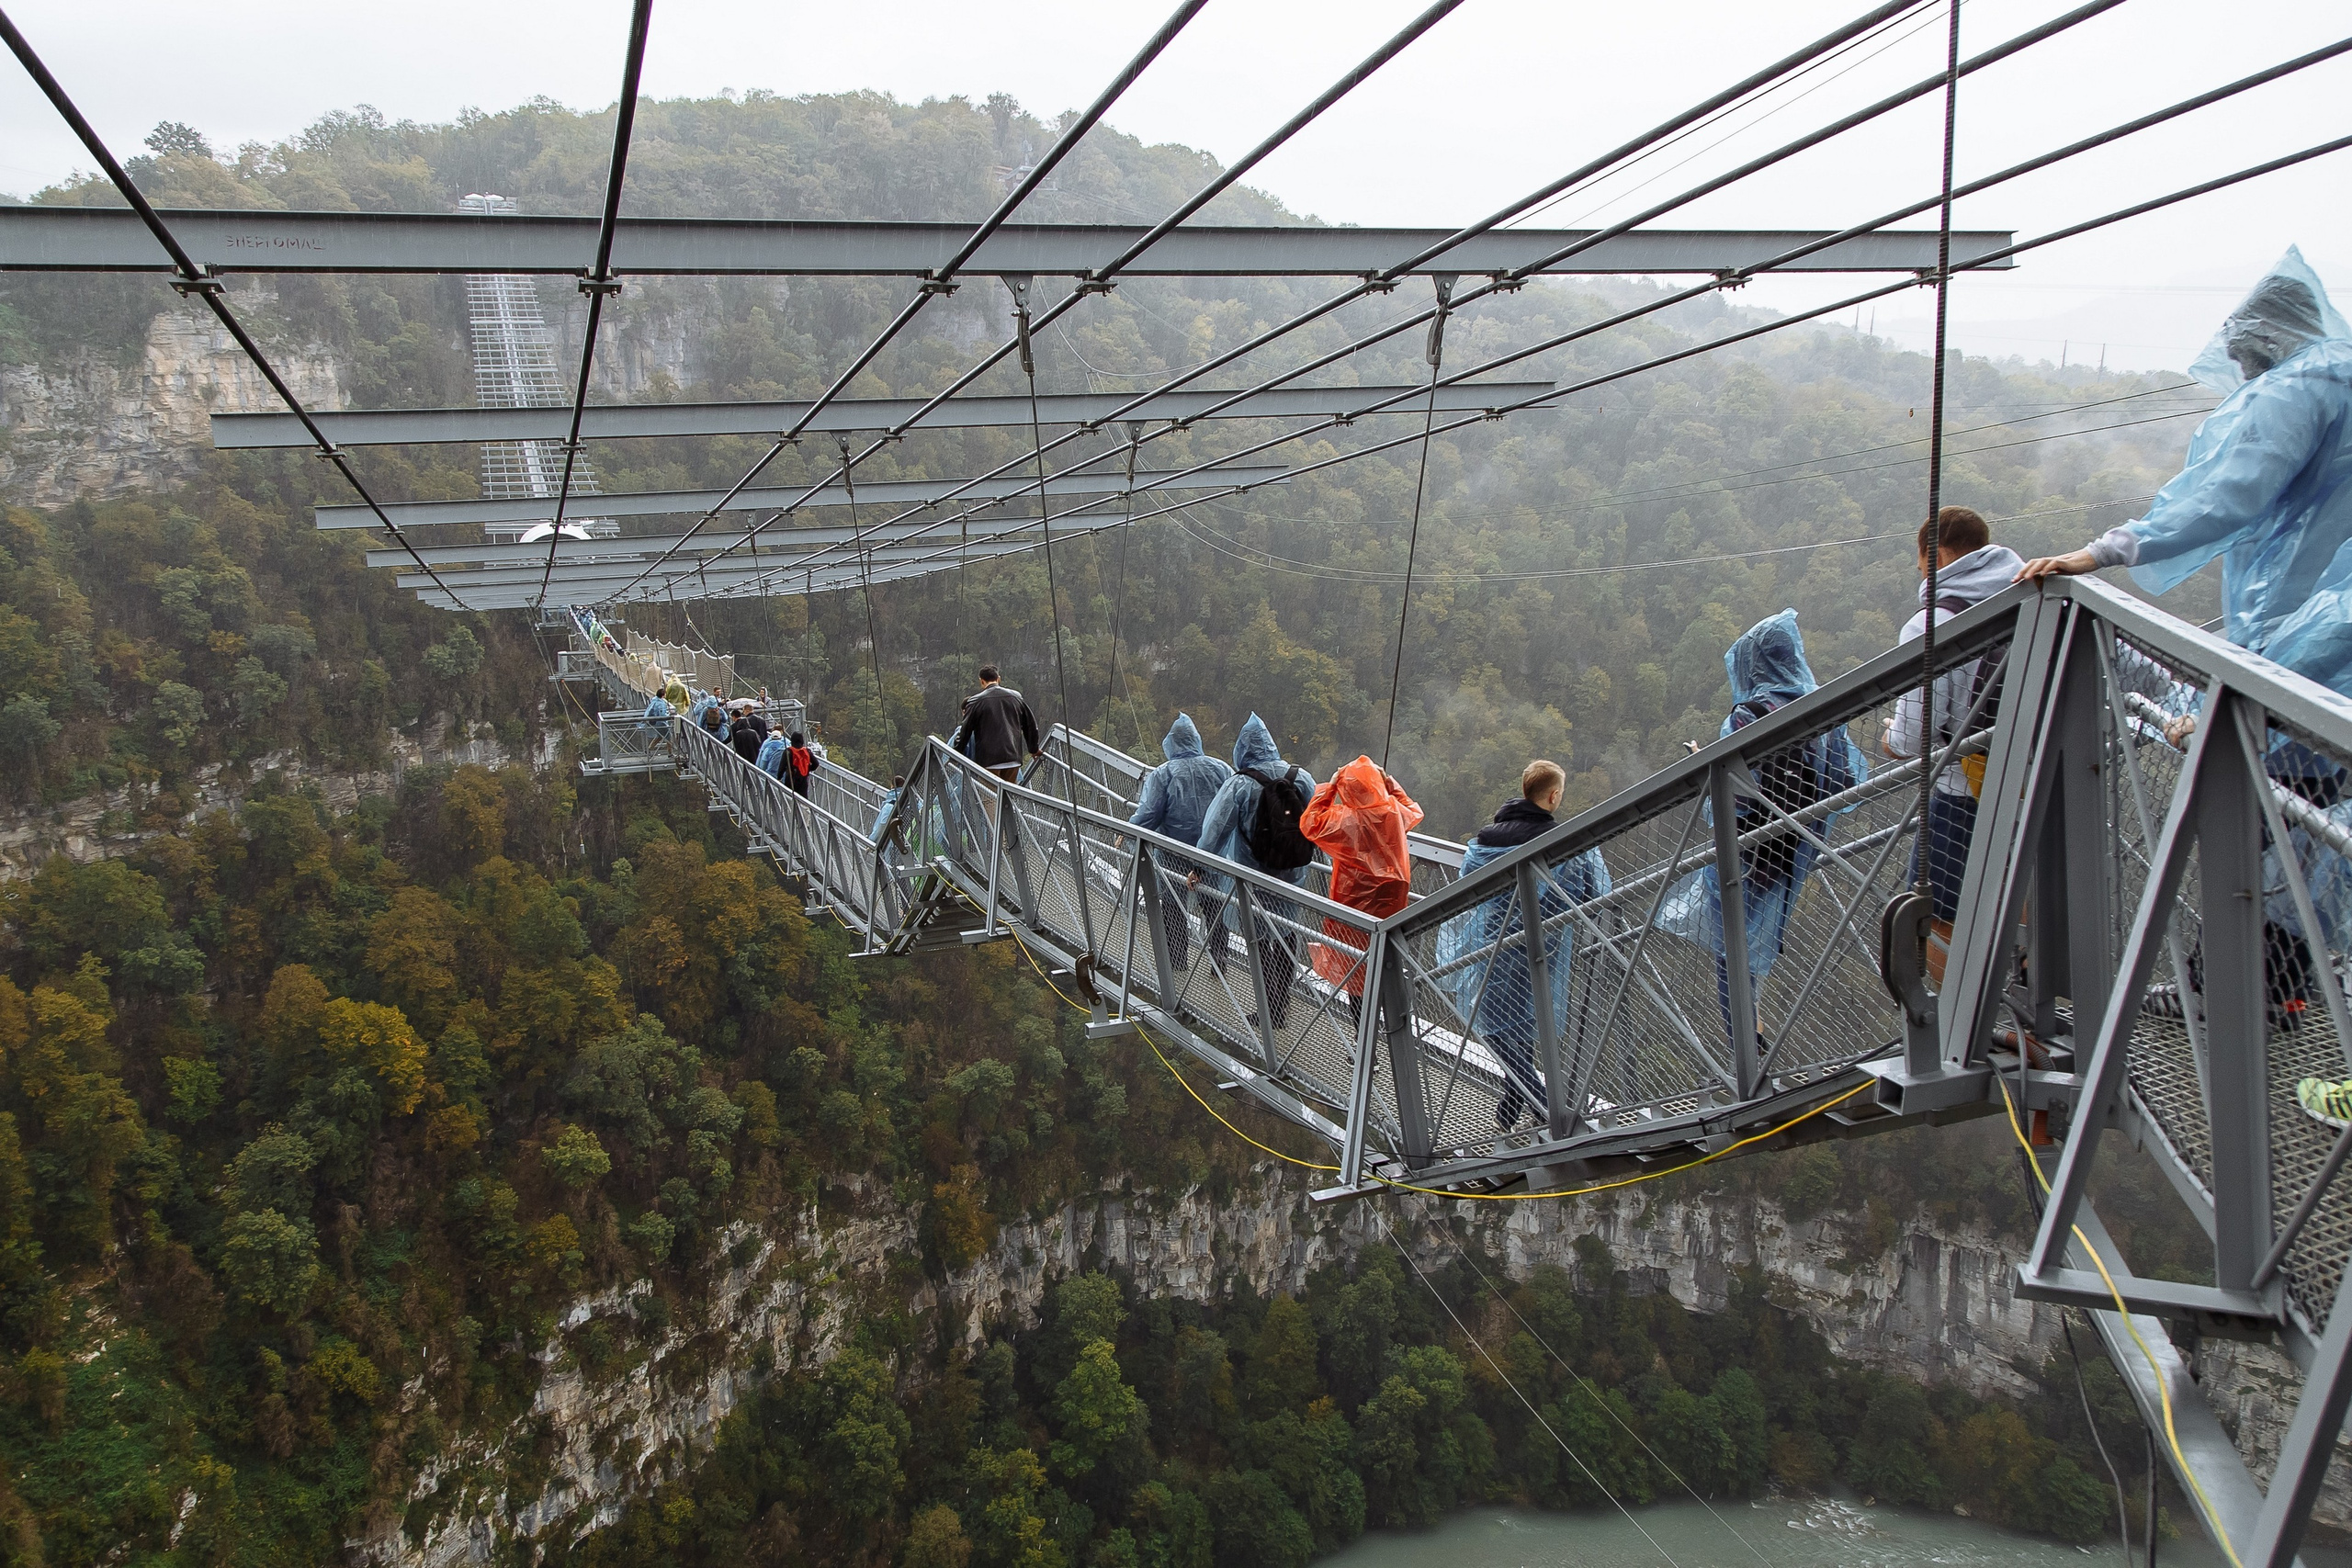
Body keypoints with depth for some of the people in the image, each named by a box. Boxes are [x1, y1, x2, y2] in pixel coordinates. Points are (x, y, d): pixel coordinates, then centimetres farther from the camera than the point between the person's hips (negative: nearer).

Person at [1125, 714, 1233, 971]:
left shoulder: (1162, 774, -12)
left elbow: (1147, 815, -16)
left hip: (1174, 856, -3)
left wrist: (1128, 830, 1)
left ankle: (1177, 960, 21)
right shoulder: (1220, 769, -2)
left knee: (1172, 906, 13)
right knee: (1214, 906, 15)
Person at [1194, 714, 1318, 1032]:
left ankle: (1271, 1011, 12)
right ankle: (1282, 1005, 28)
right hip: (1292, 875, 5)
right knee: (1285, 940, 19)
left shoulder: (1239, 785, -17)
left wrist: (1199, 867, 0)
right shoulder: (1303, 778, -4)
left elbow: (1215, 830, -13)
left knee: (1258, 943, 8)